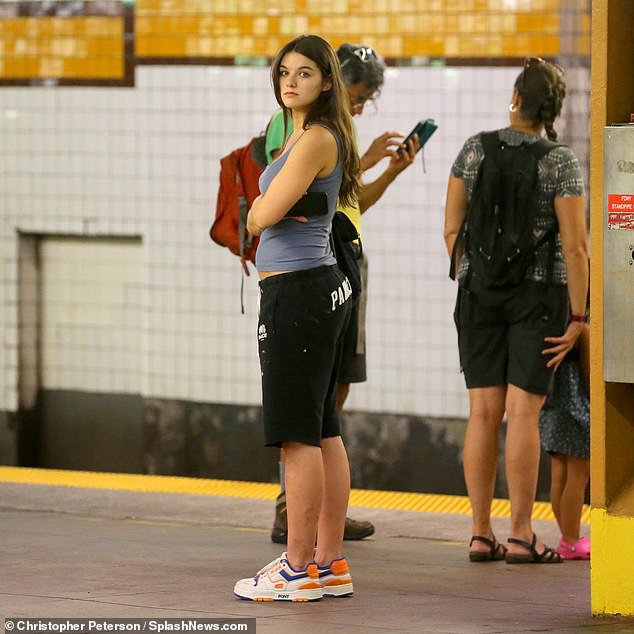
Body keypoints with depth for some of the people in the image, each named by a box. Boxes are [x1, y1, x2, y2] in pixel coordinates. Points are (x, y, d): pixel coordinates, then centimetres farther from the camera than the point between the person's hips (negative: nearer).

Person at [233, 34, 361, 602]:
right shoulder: (306, 136, 17)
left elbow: (262, 216, -15)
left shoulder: (316, 139, -14)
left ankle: (299, 569, -4)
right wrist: (271, 204, -3)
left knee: (298, 433, -7)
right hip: (321, 288, 10)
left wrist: (262, 206, 7)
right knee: (323, 431, 11)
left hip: (297, 290, -10)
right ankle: (330, 564, 15)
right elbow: (260, 215, 19)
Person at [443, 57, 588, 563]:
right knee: (524, 412, -4)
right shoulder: (561, 162, -8)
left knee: (484, 411, 4)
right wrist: (578, 317, -7)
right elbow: (574, 246, -12)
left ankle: (481, 534, 4)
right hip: (539, 293, -3)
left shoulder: (474, 149, 2)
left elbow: (452, 229, 5)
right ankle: (521, 535, -5)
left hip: (480, 290, 3)